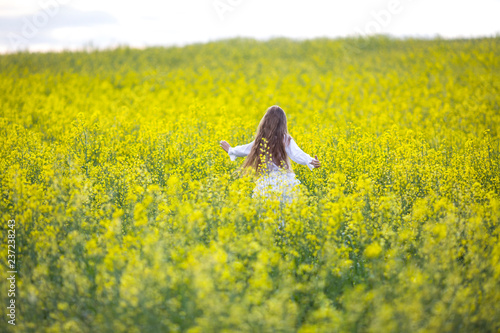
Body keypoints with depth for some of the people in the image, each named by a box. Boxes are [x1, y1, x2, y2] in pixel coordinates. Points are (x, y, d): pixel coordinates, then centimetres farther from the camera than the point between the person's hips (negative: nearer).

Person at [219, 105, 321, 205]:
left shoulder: (261, 140, 5)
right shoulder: (286, 140, -5)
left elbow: (245, 149, 21)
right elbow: (297, 154, -19)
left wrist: (230, 150, 39)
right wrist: (311, 161, -32)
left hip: (266, 185, 2)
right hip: (284, 183, -2)